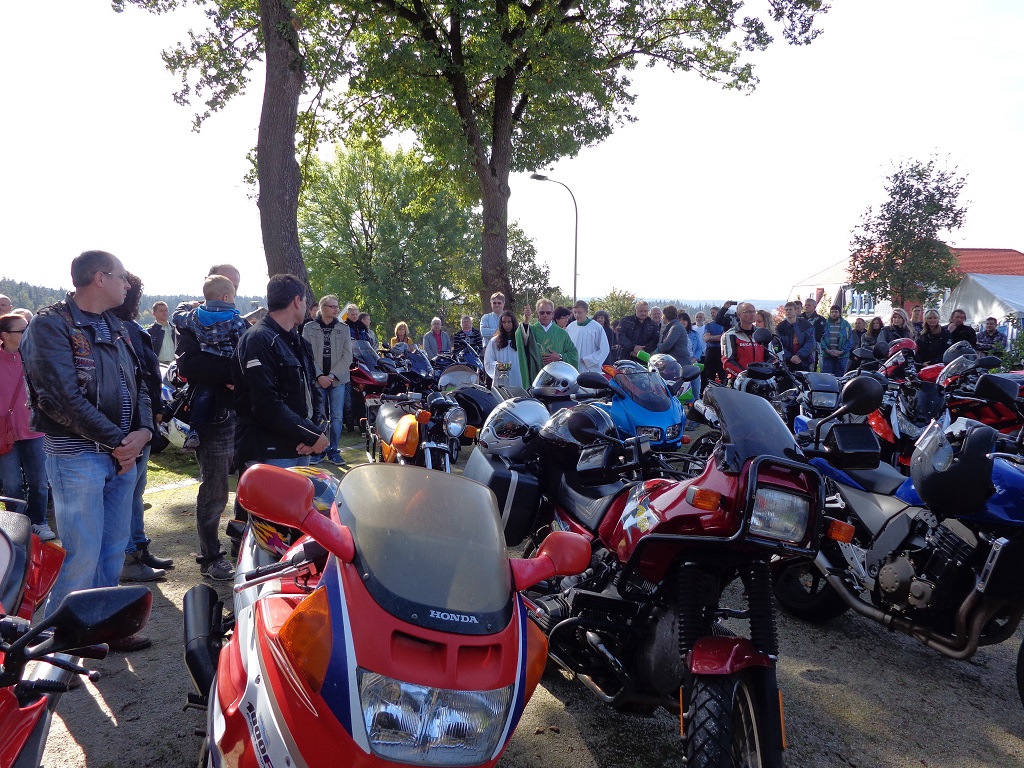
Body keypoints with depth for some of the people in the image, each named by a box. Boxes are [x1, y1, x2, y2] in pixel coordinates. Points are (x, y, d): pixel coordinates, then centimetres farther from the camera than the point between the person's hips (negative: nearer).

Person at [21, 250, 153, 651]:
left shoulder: (115, 326, 16)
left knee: (113, 550, 14)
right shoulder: (51, 325, -9)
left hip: (122, 454, 7)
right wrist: (116, 440, -16)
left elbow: (138, 383, 13)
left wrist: (142, 432, -5)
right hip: (77, 456, -7)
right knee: (82, 556, -4)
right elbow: (63, 397, -18)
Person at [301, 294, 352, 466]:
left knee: (337, 417, 2)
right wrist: (319, 376, -13)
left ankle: (333, 451, 11)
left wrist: (332, 375, -10)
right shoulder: (309, 328, 3)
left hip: (338, 380, 1)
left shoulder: (343, 328, 6)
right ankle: (318, 450, 12)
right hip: (316, 380, -1)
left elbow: (347, 356, 1)